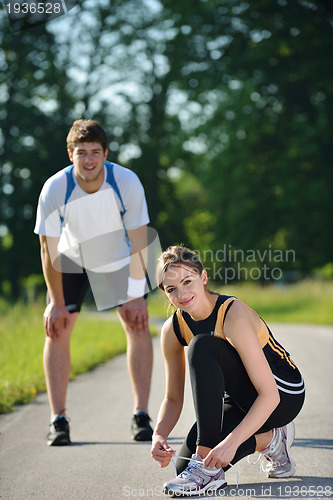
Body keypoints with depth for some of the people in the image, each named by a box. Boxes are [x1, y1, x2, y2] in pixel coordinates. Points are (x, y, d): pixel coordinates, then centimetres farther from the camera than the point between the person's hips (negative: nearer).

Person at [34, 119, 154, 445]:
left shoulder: (127, 183, -28)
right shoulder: (54, 189, -29)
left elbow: (138, 239, -18)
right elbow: (49, 249, -19)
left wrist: (136, 295, -17)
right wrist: (57, 302, -16)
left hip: (118, 260, 0)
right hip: (72, 260, 0)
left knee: (137, 326, -9)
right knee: (56, 330, -10)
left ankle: (141, 416, -4)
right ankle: (58, 420, -6)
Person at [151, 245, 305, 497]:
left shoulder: (233, 315, -28)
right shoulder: (173, 330, -8)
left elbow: (269, 394, -33)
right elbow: (173, 398, 0)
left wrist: (231, 441, -44)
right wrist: (159, 435, -21)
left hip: (283, 394, -7)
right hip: (241, 400, 7)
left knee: (202, 347, -29)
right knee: (185, 463, -15)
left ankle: (210, 471, -27)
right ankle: (271, 439, 9)